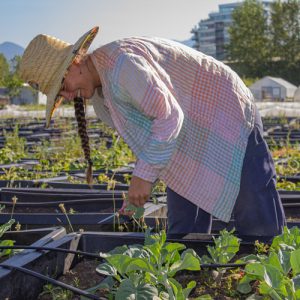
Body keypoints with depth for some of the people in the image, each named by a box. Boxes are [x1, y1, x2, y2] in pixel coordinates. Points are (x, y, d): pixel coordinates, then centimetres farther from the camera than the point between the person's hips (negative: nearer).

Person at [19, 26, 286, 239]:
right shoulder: (98, 92, 1)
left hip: (226, 115, -9)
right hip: (188, 141, 9)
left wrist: (145, 174, -27)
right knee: (184, 230, 7)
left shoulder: (120, 63, -30)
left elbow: (169, 116, -31)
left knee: (261, 225, -3)